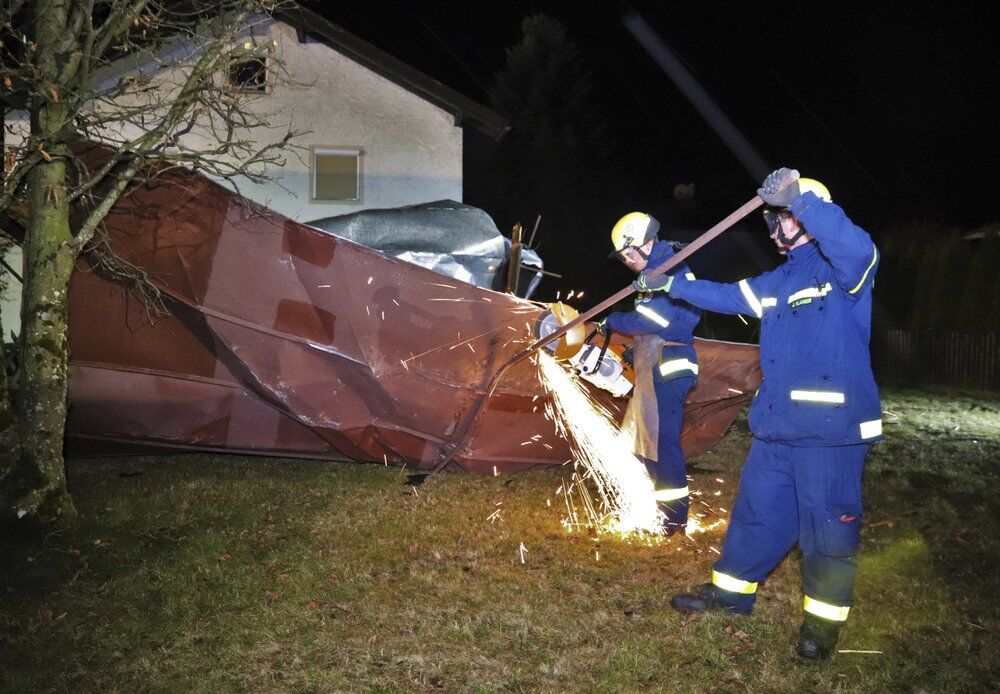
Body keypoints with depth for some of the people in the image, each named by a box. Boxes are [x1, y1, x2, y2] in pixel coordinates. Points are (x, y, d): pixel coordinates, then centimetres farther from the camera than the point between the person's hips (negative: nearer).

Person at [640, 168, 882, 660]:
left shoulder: (843, 268, -9)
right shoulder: (778, 282, 17)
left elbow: (857, 248, -32)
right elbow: (728, 296, 28)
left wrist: (801, 197, -34)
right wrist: (674, 285, 25)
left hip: (830, 430, -8)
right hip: (776, 426, 8)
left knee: (828, 526, 2)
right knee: (757, 512, 18)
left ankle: (824, 621, 18)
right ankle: (731, 592, 33)